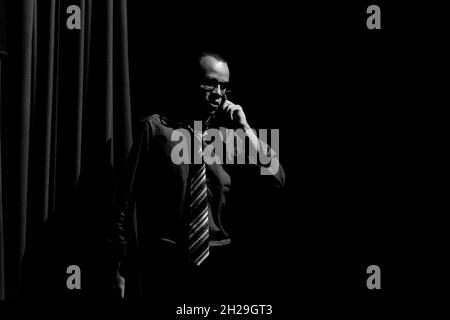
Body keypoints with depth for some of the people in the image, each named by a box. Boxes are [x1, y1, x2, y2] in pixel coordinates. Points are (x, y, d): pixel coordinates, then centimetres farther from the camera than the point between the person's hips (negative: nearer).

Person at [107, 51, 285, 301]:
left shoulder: (230, 135, 6)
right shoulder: (156, 127, -2)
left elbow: (276, 179, -2)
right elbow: (129, 196, -1)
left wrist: (245, 128, -8)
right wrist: (118, 265, -1)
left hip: (216, 261, 3)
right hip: (165, 260, -3)